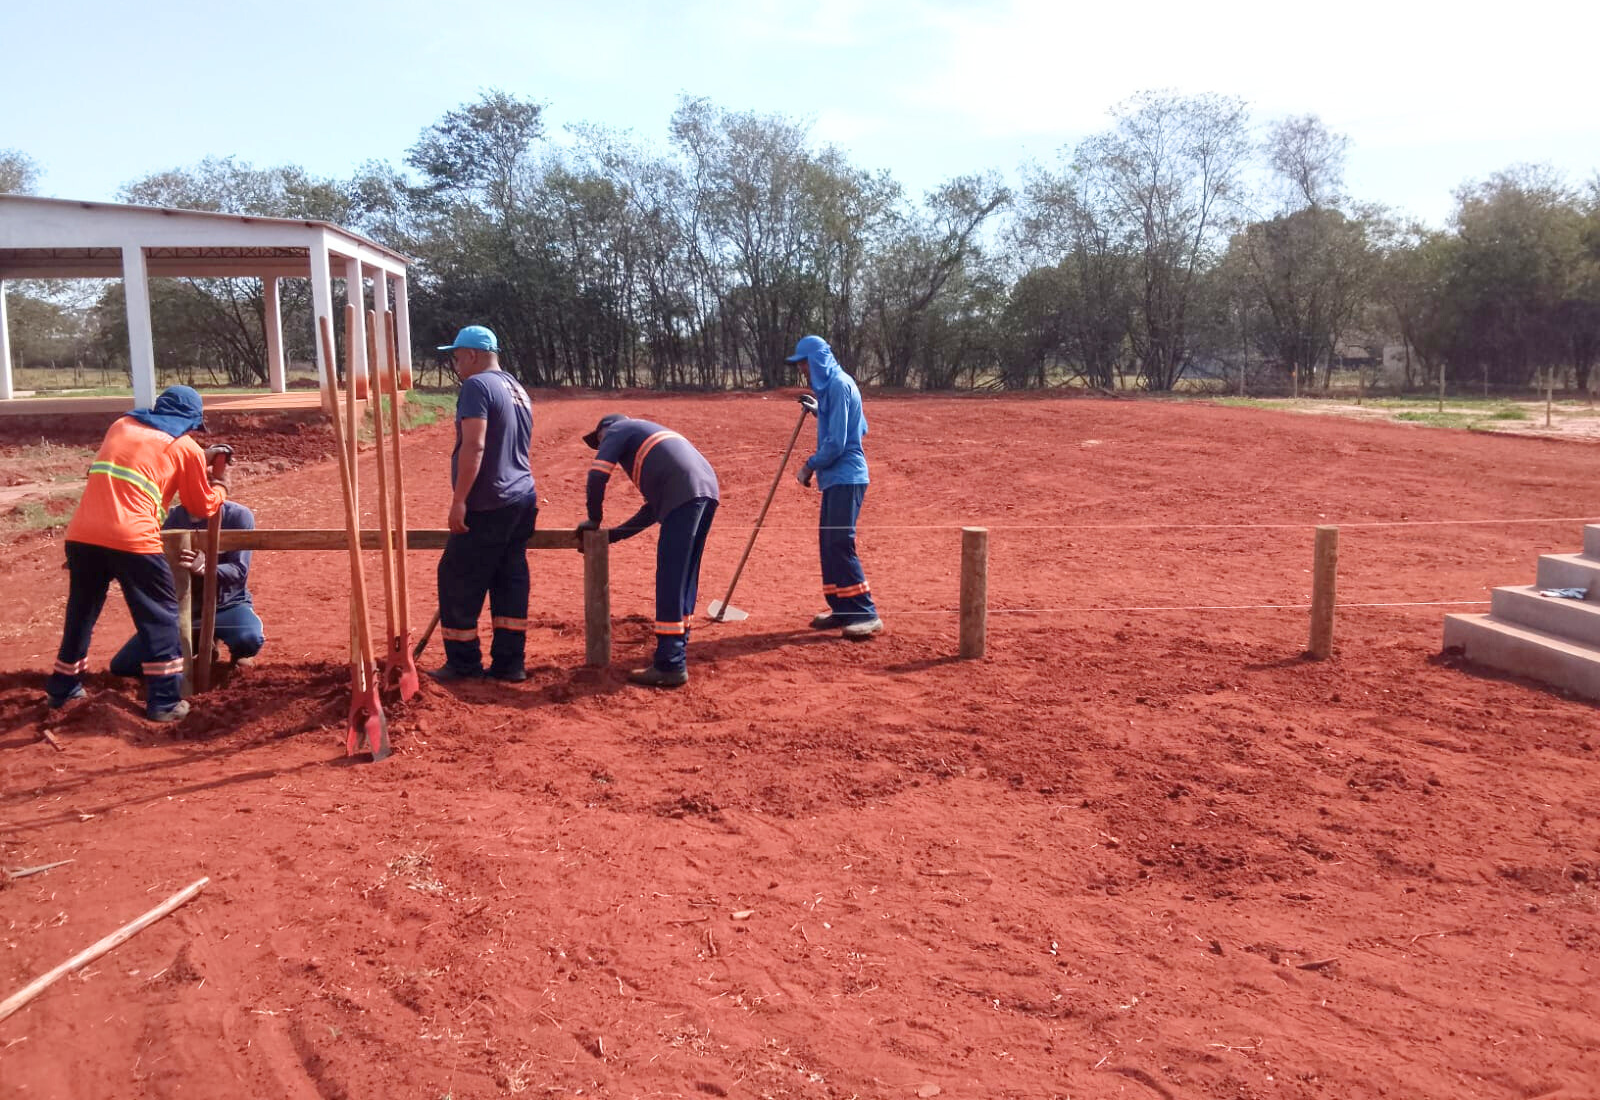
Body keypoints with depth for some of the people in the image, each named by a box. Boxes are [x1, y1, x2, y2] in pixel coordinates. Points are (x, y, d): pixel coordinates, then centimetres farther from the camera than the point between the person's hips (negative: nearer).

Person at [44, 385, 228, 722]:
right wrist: (220, 484, 35)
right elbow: (204, 507, 15)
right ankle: (164, 701, 5)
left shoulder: (120, 426, 22)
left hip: (81, 534, 5)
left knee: (81, 611, 22)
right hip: (132, 539, -5)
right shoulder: (187, 448, 8)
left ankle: (62, 688, 35)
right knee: (159, 615, 7)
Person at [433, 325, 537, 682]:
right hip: (523, 501, 9)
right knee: (510, 583, 10)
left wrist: (459, 500, -21)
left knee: (458, 580, 2)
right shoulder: (518, 390, 18)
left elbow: (474, 446, -21)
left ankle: (463, 662, 9)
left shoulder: (477, 386, -10)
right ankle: (510, 663, 13)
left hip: (487, 506, -9)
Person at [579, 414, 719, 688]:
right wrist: (616, 534, 33)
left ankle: (671, 666, -8)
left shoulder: (617, 429, 17)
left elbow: (597, 475, 2)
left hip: (684, 495, -9)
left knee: (671, 580, -7)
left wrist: (594, 520, 16)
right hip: (708, 489, 9)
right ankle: (677, 648, 26)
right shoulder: (648, 434, 38)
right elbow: (655, 507, 33)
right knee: (684, 577, 17)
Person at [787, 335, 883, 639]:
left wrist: (810, 466, -9)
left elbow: (835, 443, -20)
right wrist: (819, 411, 22)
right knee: (829, 542, 12)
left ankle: (866, 615, -10)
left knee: (840, 544, -13)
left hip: (846, 478, -11)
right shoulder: (832, 383, 16)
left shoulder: (837, 385, -15)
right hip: (837, 477, 11)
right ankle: (842, 610, 18)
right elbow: (860, 427, 24)